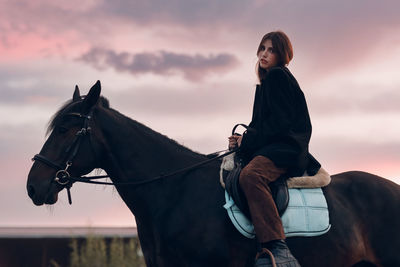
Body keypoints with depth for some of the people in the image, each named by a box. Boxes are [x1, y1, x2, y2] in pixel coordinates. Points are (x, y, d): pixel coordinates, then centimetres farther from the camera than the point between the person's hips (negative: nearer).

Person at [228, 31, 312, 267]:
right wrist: (244, 140, 7)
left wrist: (248, 140, -9)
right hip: (273, 147, 11)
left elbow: (280, 122, -13)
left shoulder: (277, 76, -3)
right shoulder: (267, 82, 27)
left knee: (250, 175, -37)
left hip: (286, 148, -11)